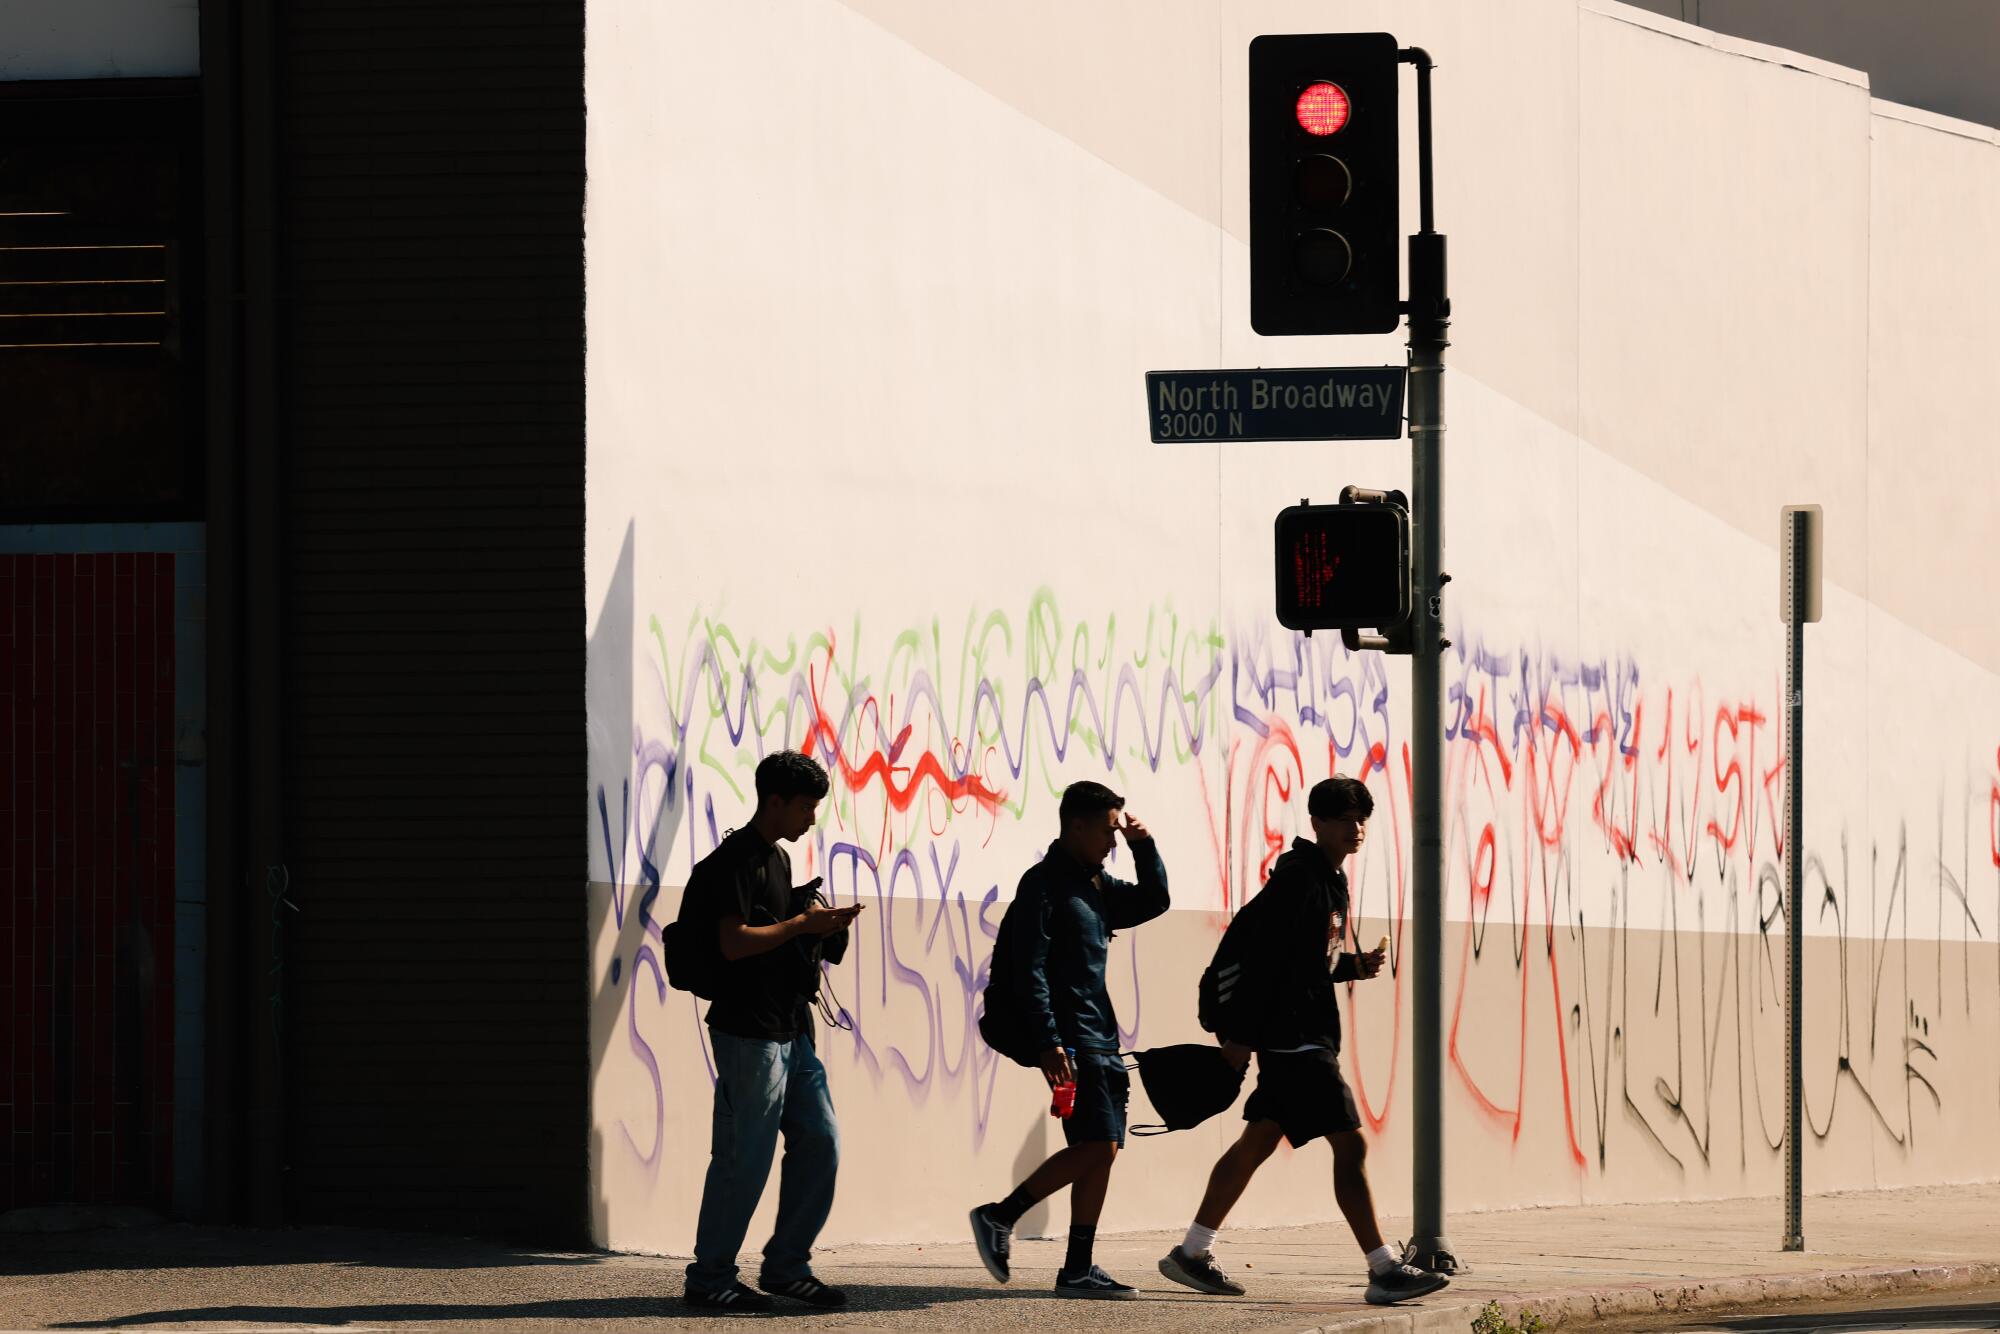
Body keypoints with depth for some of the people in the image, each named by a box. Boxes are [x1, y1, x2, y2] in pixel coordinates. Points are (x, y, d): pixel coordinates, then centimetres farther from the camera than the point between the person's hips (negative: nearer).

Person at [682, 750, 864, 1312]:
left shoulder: (779, 859, 18)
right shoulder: (736, 860, -12)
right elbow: (734, 942, -21)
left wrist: (822, 928, 7)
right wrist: (801, 924, -15)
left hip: (791, 1029, 9)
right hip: (749, 1030, -9)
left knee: (819, 1143, 6)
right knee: (744, 1158, -5)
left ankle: (786, 1266, 14)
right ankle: (708, 1278, 3)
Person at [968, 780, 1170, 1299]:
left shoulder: (1096, 885, 17)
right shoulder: (1045, 884, -9)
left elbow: (1153, 901, 28)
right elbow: (1029, 969, -15)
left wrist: (1143, 847, 12)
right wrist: (1048, 1042, -22)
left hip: (1100, 1038, 9)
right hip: (1071, 1038, -9)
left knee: (1100, 1150, 5)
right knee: (1095, 1145, -16)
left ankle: (1078, 1270, 5)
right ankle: (1000, 1217, -7)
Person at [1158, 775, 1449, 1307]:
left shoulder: (1329, 879, 16)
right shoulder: (1299, 879, -15)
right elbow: (1261, 956, -20)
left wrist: (1352, 966, 9)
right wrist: (1241, 1034, -22)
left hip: (1306, 1035, 11)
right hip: (1292, 1037, -11)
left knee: (1259, 1140, 15)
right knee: (1350, 1143, -12)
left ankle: (1192, 1253, 21)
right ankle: (1384, 1271, -12)